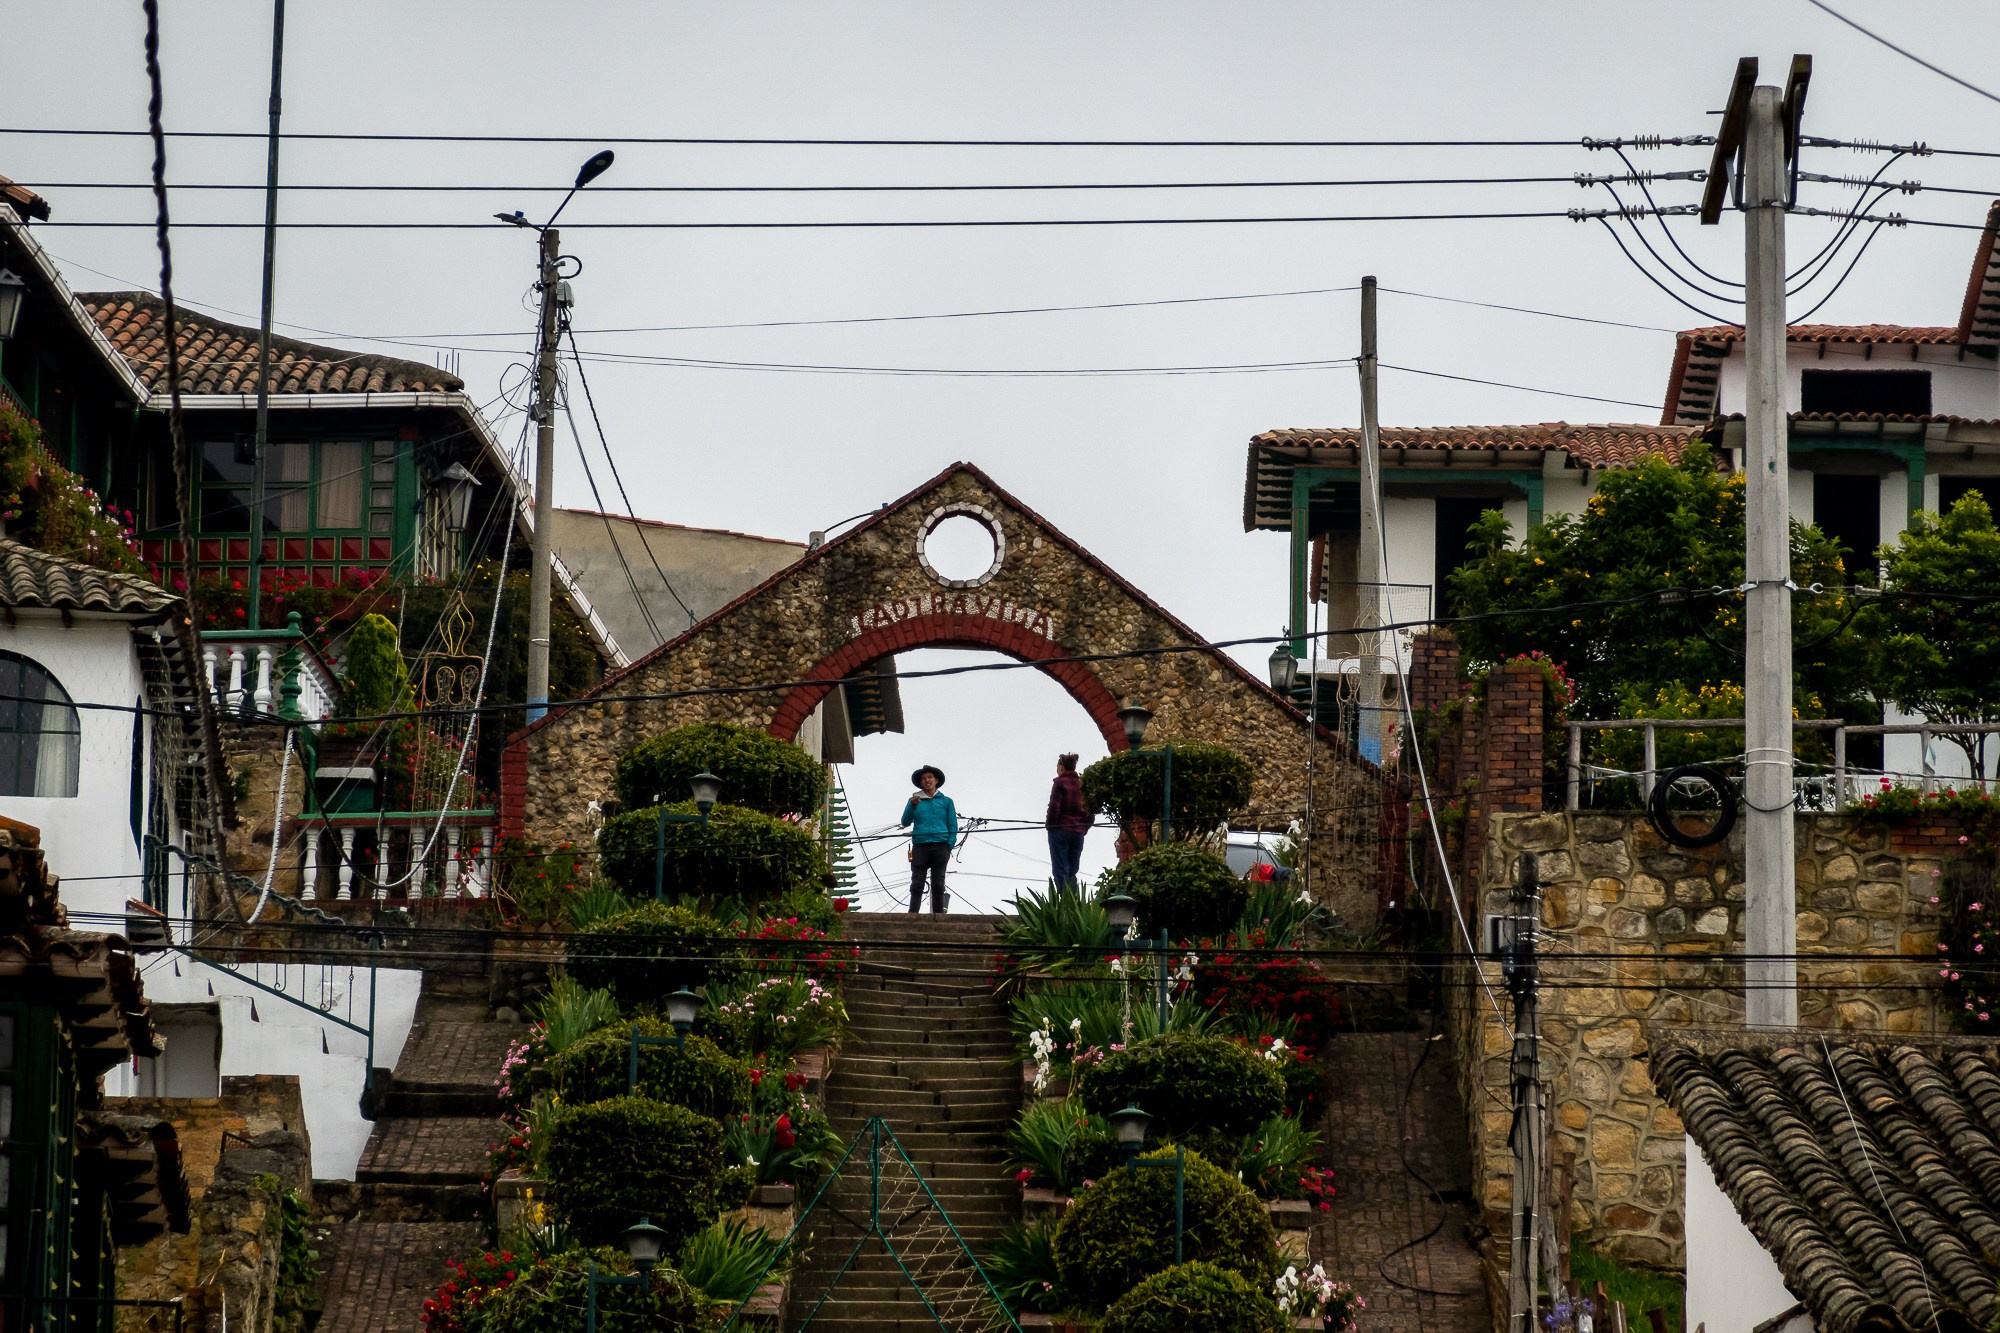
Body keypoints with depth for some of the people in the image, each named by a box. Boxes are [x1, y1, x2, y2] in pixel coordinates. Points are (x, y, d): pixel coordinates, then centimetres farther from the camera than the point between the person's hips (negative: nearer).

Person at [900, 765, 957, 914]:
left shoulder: (946, 801, 11)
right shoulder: (915, 800, 11)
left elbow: (953, 826, 9)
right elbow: (905, 822, 4)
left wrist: (949, 846, -3)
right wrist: (912, 806, -12)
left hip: (940, 845, 0)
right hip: (920, 846, 0)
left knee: (938, 884, 1)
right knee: (917, 883, -5)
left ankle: (939, 913, 1)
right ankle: (913, 914, -6)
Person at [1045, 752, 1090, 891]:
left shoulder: (1060, 783, -8)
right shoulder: (1082, 784, 9)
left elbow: (1054, 807, -15)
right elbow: (1090, 811, 9)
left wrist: (1050, 824, -3)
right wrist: (1084, 829, 14)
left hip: (1061, 830, -6)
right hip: (1078, 833, 6)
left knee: (1060, 871, -5)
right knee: (1072, 872, 12)